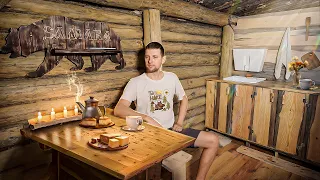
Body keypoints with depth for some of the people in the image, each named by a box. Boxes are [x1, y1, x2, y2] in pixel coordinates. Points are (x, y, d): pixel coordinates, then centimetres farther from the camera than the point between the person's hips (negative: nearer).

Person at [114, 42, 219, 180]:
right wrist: (147, 118, -28)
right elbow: (118, 109, -19)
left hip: (171, 130, 5)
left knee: (213, 140, -3)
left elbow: (184, 99, 19)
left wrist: (179, 123, 6)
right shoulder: (135, 82, -9)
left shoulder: (172, 78, 6)